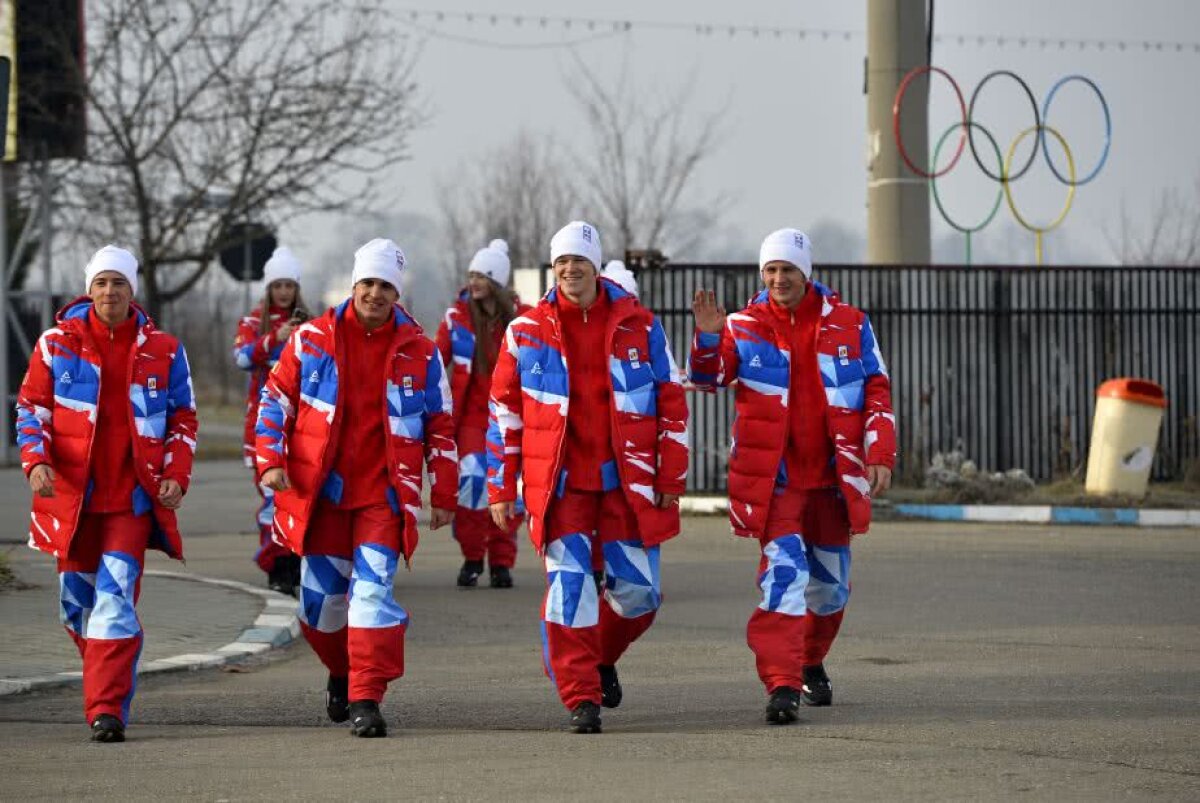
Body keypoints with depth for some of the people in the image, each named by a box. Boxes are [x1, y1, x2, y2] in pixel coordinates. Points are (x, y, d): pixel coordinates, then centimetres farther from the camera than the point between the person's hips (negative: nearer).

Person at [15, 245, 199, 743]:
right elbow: (31, 407, 6)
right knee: (76, 599, 10)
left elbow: (183, 420, 11)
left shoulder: (162, 350, 3)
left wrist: (176, 475, -2)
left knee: (117, 595, -14)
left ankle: (107, 710, -15)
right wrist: (36, 460, -10)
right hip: (72, 494, 2)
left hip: (132, 496, -2)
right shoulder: (57, 343, 2)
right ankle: (107, 678, 36)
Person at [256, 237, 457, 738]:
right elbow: (276, 400, 9)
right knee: (321, 599, 8)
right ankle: (341, 672, 35)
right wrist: (270, 461, -2)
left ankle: (365, 698, -13)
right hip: (320, 491, 2)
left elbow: (440, 427, 8)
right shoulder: (312, 339, 3)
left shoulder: (420, 351, 3)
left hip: (383, 492, -2)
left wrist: (443, 495, 6)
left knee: (373, 589, -15)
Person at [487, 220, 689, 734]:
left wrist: (671, 480, 3)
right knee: (568, 586, -8)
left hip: (626, 480, 1)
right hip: (558, 482, -1)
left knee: (638, 590, 2)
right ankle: (581, 698, 0)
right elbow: (504, 411, 8)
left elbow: (672, 402, 7)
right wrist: (500, 488, 5)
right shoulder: (527, 331, 4)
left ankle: (604, 658, 31)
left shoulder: (639, 325, 4)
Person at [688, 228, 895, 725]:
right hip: (773, 477, -3)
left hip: (832, 477, 3)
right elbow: (709, 377, -10)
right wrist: (708, 338, -30)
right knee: (784, 570, -17)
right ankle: (782, 685, -19)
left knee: (830, 583, 14)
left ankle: (811, 662, 39)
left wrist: (880, 454, -3)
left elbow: (878, 391, 6)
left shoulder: (849, 323, 3)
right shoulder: (745, 326, 0)